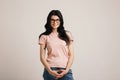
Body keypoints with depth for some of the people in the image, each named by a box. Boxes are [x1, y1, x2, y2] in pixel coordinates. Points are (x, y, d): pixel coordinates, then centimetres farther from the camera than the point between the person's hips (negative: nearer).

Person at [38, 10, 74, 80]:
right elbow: (42, 57, 3)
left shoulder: (67, 35, 9)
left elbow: (71, 55, 6)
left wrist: (67, 70, -6)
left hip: (65, 70, 1)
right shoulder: (44, 37, 5)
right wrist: (50, 71, -10)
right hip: (51, 71, 0)